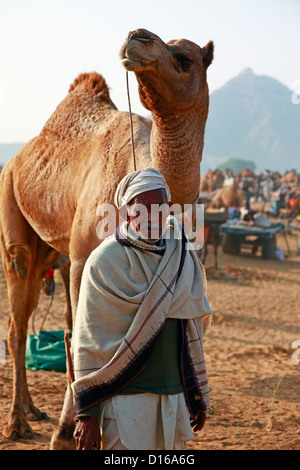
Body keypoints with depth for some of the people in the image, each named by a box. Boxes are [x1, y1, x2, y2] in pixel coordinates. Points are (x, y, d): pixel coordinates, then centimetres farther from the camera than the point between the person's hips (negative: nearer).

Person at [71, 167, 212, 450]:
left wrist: (199, 396, 18)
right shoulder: (104, 262, -7)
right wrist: (85, 413, -10)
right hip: (124, 396, -5)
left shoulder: (182, 257, 9)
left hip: (175, 395, 5)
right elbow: (88, 341, -7)